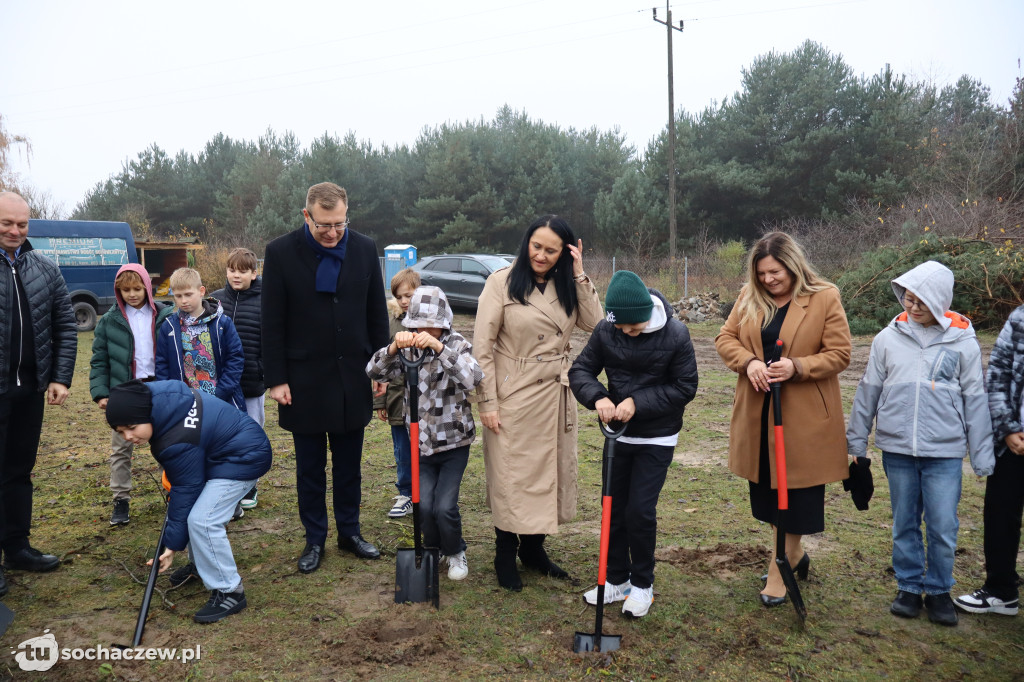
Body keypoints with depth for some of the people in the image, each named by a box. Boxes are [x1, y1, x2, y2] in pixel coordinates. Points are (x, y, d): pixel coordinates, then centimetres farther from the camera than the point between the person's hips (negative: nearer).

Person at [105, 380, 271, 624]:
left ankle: (229, 592, -6)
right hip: (220, 448, 10)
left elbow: (185, 492, -21)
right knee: (197, 510, 14)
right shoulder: (157, 396, -9)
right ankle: (203, 565, 35)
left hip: (244, 458, -10)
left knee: (201, 520, -18)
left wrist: (173, 544, -11)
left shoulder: (178, 441, -31)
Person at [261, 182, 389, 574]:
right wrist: (276, 378, -7)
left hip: (353, 377, 2)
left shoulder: (364, 249, 1)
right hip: (305, 380, -2)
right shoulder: (281, 253, -7)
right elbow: (272, 323, -5)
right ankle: (314, 539, 24)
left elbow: (377, 315, 6)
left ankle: (350, 531, 28)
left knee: (349, 464, 13)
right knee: (310, 468, 10)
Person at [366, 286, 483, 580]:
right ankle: (432, 552, 24)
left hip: (454, 444, -2)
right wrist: (394, 347, -29)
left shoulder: (458, 344, -9)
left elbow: (474, 378, -29)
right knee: (424, 505, -8)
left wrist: (439, 347, -38)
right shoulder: (409, 347, 1)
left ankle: (455, 553, 20)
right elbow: (374, 372, -10)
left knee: (445, 507, -11)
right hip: (420, 443, 3)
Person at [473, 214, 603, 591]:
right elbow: (482, 345, -10)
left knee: (550, 471, 13)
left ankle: (533, 547, 30)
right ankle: (505, 555, 20)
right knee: (511, 475, 4)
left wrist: (579, 274, -9)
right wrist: (487, 401, -13)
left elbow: (593, 323, -7)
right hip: (513, 395, -5)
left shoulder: (566, 285, 6)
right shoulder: (502, 282, -8)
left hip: (555, 395, 5)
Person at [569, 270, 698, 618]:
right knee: (615, 508, 11)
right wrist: (598, 397, -23)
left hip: (657, 438, -4)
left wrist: (638, 403, -21)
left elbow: (685, 388, -12)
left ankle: (642, 584, 17)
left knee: (641, 510, -5)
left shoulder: (675, 334, -17)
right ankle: (617, 579, 29)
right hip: (617, 433, 4)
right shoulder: (606, 330, -10)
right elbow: (580, 371, -2)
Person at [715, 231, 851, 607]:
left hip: (805, 413, -5)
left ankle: (780, 570, 14)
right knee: (766, 487, 15)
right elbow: (725, 337, 5)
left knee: (796, 491, 2)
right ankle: (794, 554, 37)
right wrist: (749, 362, -15)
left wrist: (796, 367, -23)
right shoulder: (749, 297, 5)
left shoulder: (825, 298, -8)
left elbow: (839, 354, -8)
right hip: (757, 410, 5)